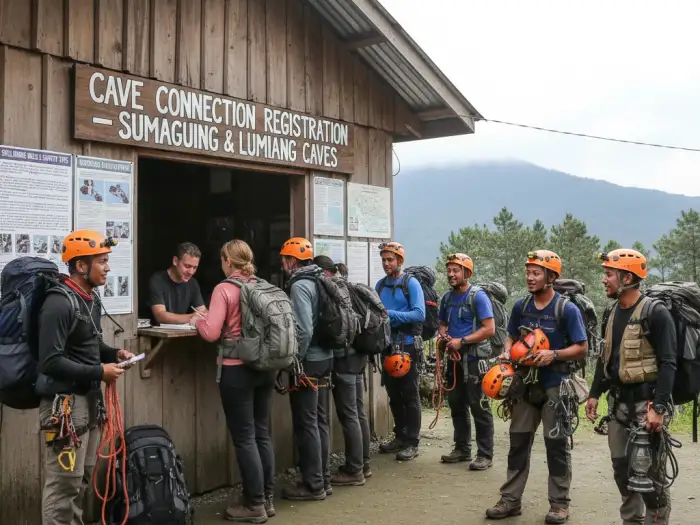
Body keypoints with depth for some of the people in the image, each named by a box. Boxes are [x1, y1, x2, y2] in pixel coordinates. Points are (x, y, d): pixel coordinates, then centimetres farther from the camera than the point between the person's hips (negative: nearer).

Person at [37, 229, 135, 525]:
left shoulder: (90, 299, 9)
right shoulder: (59, 303, -19)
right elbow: (50, 362, -24)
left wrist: (113, 353, 5)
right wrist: (99, 372, -20)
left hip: (89, 398, 9)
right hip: (64, 401, -9)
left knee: (82, 479, 17)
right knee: (63, 483, -3)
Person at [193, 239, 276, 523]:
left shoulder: (224, 289, -11)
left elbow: (211, 333, -15)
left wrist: (197, 319, 7)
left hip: (238, 370, -6)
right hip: (266, 367, 6)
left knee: (244, 438, 2)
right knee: (262, 434, 14)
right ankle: (267, 499, 23)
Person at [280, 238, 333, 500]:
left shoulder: (299, 285, -15)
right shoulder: (317, 281, 11)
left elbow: (304, 330, -23)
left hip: (308, 362, -9)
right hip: (324, 358, 9)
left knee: (306, 425, -1)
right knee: (319, 421, 13)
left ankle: (313, 486, 6)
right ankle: (323, 480, 21)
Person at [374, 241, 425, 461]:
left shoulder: (411, 283, -8)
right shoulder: (380, 285, 8)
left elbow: (419, 314, -17)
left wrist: (390, 314, -23)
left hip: (407, 346, -6)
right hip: (387, 346, 6)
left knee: (410, 395, 1)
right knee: (393, 395, 13)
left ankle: (412, 443, 8)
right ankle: (400, 436, 26)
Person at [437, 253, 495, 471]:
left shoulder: (478, 296, -10)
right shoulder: (447, 297, 11)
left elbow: (489, 329, -16)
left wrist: (461, 341, -18)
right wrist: (443, 336, -1)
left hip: (475, 358, -7)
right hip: (455, 357, 7)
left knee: (479, 407, -4)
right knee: (456, 404, 13)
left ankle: (485, 455, 4)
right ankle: (462, 448, 25)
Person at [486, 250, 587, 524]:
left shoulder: (567, 309, -11)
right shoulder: (521, 306, 3)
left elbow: (581, 347, -9)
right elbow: (512, 336, 16)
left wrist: (554, 354, -23)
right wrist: (507, 352, -5)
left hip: (555, 385, -4)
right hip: (526, 382, 5)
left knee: (556, 444, 4)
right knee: (518, 441, 8)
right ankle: (510, 500, 18)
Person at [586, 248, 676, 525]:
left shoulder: (655, 313, -14)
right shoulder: (612, 312, 10)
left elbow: (667, 364, -17)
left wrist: (659, 407, -22)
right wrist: (595, 394, 14)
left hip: (646, 401, -7)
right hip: (618, 402, 8)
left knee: (648, 472, -3)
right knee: (621, 468, 14)